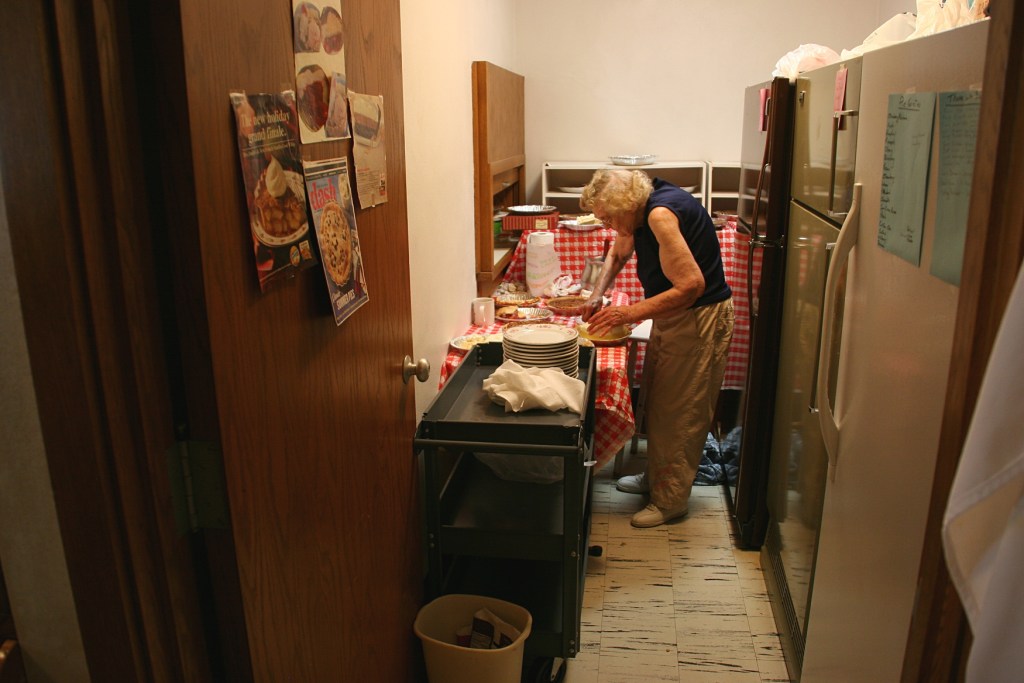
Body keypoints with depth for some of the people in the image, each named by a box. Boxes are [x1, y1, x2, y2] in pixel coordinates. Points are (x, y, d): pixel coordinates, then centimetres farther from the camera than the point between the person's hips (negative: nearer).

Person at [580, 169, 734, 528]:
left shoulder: (661, 213, -27)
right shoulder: (643, 208, 3)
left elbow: (691, 285, -31)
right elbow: (618, 253, 21)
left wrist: (630, 314, -26)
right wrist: (597, 295, 6)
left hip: (699, 321, -10)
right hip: (670, 315, 10)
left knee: (681, 413, 0)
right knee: (656, 402, 19)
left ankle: (671, 499, 14)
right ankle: (655, 477, 35)